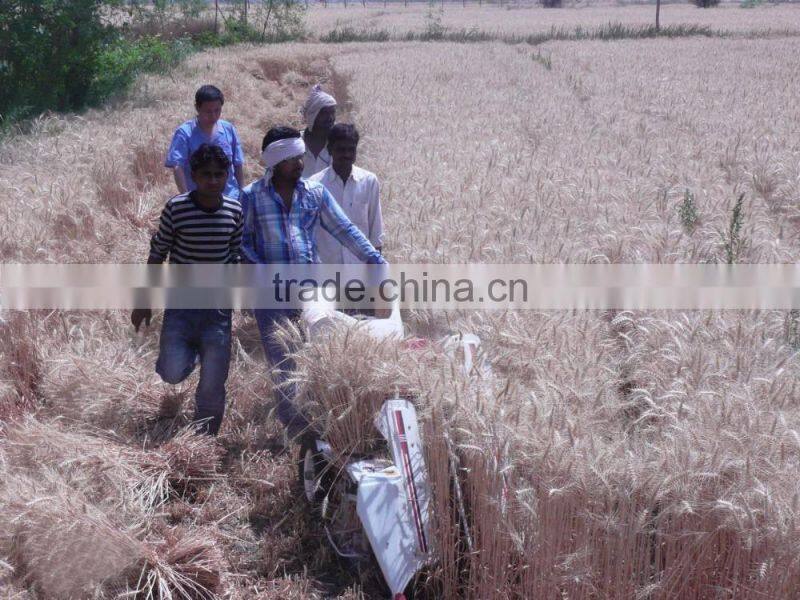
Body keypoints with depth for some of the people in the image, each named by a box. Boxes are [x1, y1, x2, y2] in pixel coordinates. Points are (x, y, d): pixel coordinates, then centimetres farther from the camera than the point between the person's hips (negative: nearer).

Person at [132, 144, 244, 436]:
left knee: (213, 385, 3)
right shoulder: (176, 208, -11)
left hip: (218, 308, 2)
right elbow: (157, 255, -3)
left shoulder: (235, 210, -3)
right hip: (180, 305, -1)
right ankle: (188, 351, 23)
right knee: (172, 373, -14)